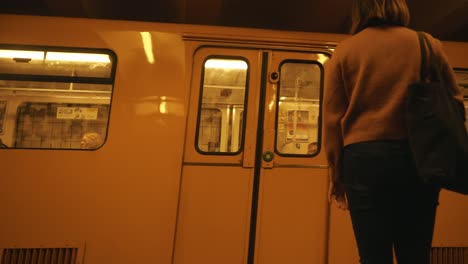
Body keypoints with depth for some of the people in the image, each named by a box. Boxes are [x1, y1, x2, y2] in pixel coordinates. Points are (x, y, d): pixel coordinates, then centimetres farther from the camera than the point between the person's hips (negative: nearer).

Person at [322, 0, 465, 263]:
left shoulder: (344, 51, 5)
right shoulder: (430, 44, 11)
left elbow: (333, 119, 1)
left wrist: (337, 175, 8)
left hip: (364, 157, -2)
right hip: (420, 157, 3)